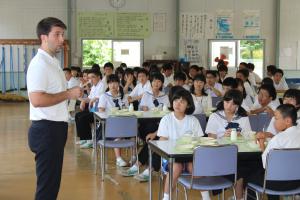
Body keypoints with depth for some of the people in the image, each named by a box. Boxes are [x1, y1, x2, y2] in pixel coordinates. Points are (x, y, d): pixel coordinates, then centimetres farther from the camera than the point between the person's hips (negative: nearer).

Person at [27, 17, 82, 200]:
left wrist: (73, 93, 12)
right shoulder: (39, 63, -17)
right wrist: (68, 94, -19)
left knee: (53, 180, 18)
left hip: (56, 128, 10)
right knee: (47, 184, -2)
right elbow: (37, 100, -28)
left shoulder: (54, 62, 15)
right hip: (46, 129, -10)